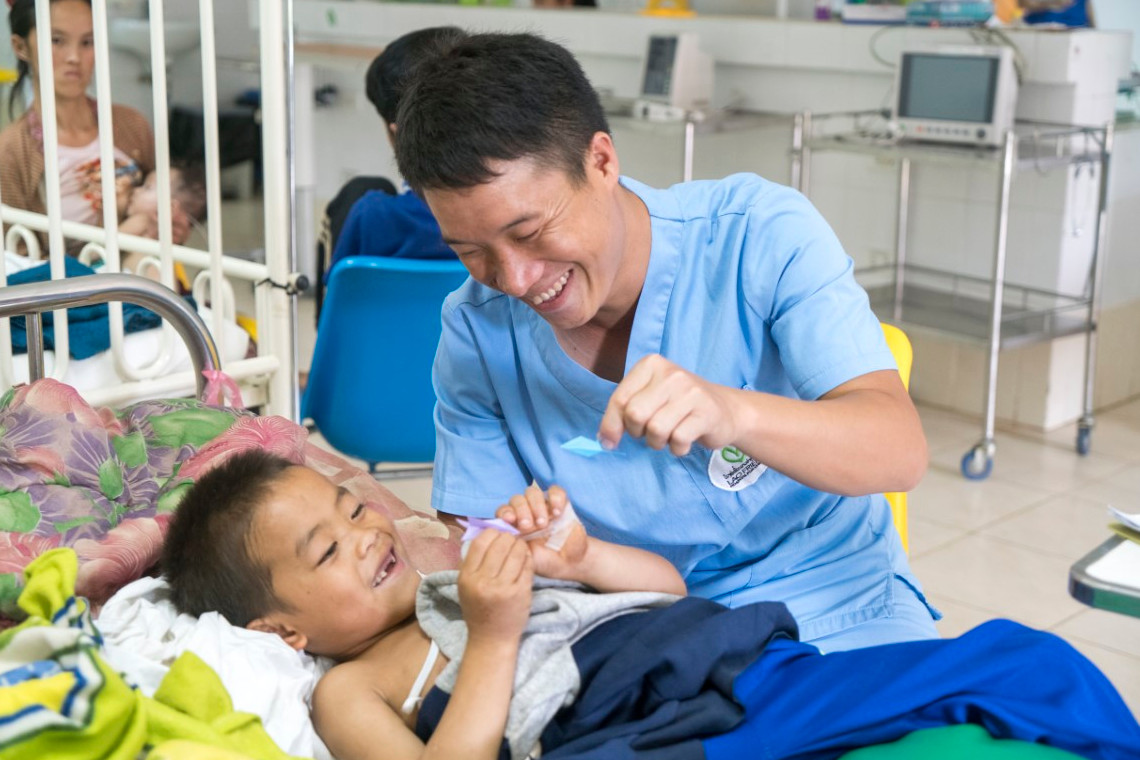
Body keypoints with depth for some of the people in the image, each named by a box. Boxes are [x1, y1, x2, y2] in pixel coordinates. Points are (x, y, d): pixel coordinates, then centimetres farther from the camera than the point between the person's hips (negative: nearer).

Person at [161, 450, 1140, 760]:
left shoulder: (464, 575, 27)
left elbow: (668, 586, 25)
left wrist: (575, 557, 6)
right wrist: (492, 634, -11)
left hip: (767, 670, 8)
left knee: (1023, 660, -5)